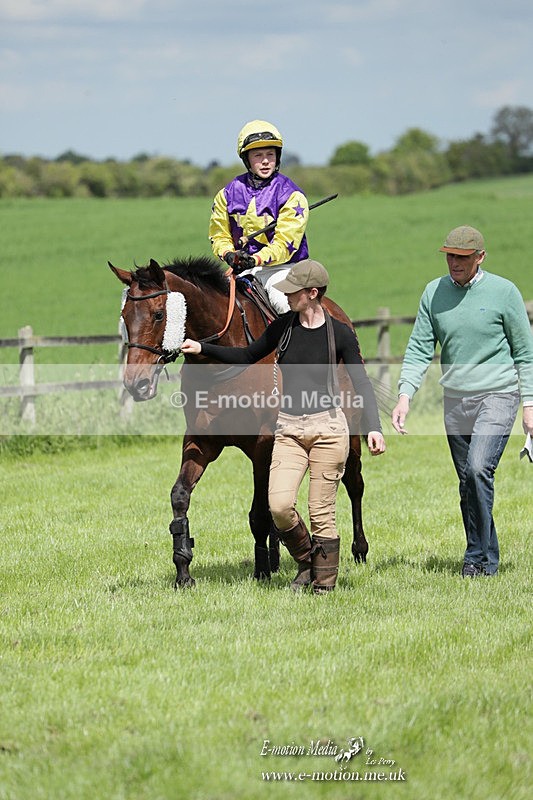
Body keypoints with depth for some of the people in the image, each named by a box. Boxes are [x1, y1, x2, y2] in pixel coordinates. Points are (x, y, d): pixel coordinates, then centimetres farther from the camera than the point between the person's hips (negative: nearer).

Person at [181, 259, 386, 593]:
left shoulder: (340, 334, -4)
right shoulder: (282, 327, 6)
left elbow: (361, 382, -3)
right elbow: (247, 356, 20)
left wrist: (373, 427, -14)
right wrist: (203, 348, 13)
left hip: (328, 427, -3)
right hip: (288, 429, 3)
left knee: (322, 512, -2)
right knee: (279, 505, -12)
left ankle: (324, 583, 11)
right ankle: (307, 561, 14)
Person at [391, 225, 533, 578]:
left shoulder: (504, 292, -5)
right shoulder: (434, 293, 4)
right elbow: (419, 349, 3)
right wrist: (405, 396, -10)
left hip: (497, 396, -5)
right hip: (455, 400, 5)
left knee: (478, 469, -22)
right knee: (468, 482, 8)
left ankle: (478, 558, -14)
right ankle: (487, 558, 20)